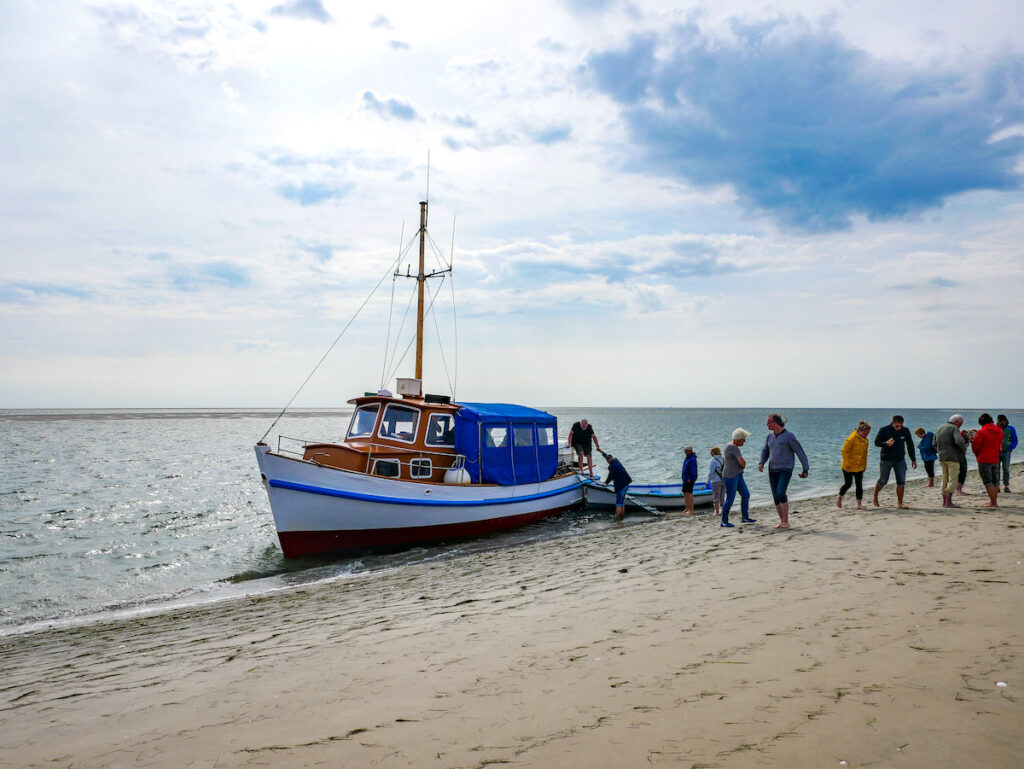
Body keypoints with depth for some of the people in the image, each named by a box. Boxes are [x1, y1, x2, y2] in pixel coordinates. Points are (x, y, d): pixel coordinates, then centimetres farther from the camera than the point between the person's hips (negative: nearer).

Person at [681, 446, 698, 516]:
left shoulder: (692, 459, -15)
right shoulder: (687, 458, 18)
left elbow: (693, 469, -21)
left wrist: (690, 478, -23)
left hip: (690, 479, -11)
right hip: (685, 479, 11)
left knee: (689, 493, -13)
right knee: (685, 493, 12)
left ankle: (691, 510, -12)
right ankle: (687, 508, 20)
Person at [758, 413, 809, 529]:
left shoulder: (789, 436, -13)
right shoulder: (770, 436, 6)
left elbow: (800, 452, -8)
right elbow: (765, 451, 19)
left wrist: (806, 469, -9)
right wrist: (761, 463, 2)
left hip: (786, 469, -6)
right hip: (773, 469, 6)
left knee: (781, 493, -20)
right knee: (776, 496, 3)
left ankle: (786, 521, -11)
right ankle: (782, 521, 13)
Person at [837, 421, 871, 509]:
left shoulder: (865, 440, 7)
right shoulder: (852, 439, -17)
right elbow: (844, 451, -16)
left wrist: (864, 464, 16)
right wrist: (847, 464, -17)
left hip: (859, 467, 6)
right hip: (849, 467, -6)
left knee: (859, 485, 1)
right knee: (848, 484, 0)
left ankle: (859, 504, 4)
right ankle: (839, 498, 25)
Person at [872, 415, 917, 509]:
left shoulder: (905, 431, 0)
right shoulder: (884, 430, -10)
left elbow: (910, 445, 10)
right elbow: (876, 442, -7)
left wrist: (913, 459, 13)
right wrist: (886, 444, -27)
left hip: (900, 460, 3)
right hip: (886, 459, -3)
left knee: (901, 481, -4)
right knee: (883, 481, 2)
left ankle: (900, 503, 2)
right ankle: (875, 496, 26)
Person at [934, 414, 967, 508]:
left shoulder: (939, 428, 15)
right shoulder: (954, 428, -9)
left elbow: (934, 443, 19)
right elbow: (959, 441, -23)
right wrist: (964, 450, -7)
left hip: (942, 458, 7)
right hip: (953, 457, -7)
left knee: (945, 479, 14)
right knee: (953, 479, -5)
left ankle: (944, 501, 16)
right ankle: (948, 502, -9)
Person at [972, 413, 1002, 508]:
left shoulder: (981, 432, -15)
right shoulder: (999, 431, 6)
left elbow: (975, 447, -9)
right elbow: (1000, 445, 17)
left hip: (984, 460, -7)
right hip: (995, 459, 7)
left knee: (987, 481, -4)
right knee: (995, 481, 14)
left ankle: (993, 503, -5)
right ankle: (994, 501, 18)